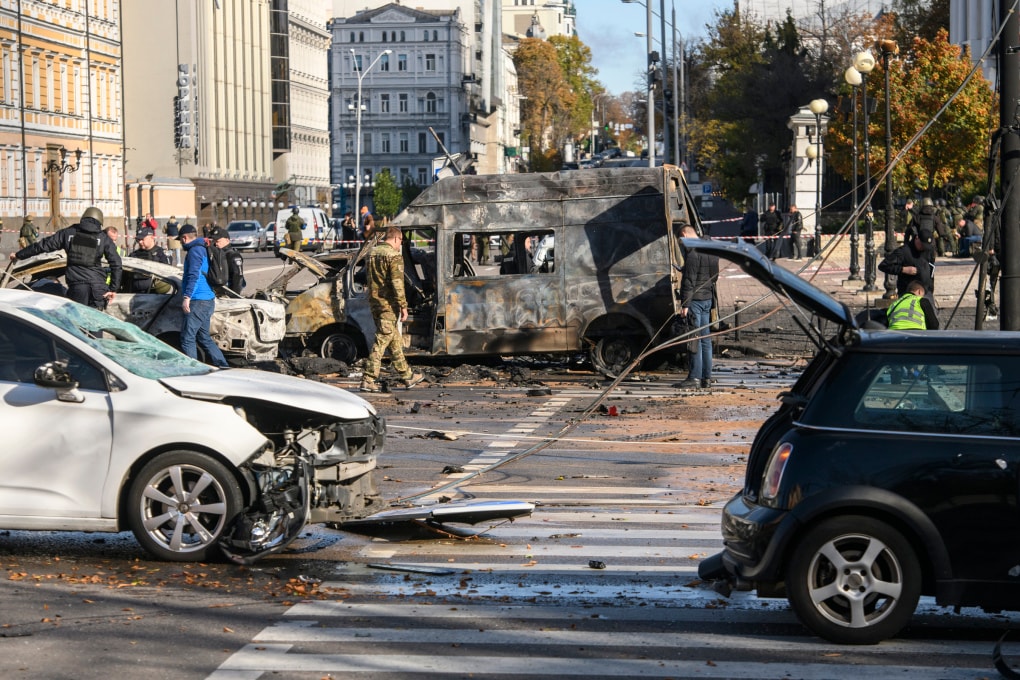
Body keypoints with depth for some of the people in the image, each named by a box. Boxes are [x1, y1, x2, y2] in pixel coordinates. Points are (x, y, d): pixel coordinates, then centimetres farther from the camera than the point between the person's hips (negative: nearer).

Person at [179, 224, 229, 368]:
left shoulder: (195, 251, -9)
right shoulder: (203, 250, 22)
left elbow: (194, 275, -21)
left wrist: (187, 297, -25)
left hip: (198, 301, -10)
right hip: (209, 300, 10)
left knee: (187, 338, -8)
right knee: (204, 337, 15)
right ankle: (223, 366, 13)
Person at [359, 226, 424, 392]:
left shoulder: (372, 253, 12)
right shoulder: (394, 256, -14)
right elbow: (397, 283, -18)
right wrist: (403, 306, -15)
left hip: (374, 302, 9)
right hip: (388, 304, -9)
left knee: (395, 340, 17)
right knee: (381, 341, -6)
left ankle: (407, 376, 25)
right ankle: (369, 380, -8)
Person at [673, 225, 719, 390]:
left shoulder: (692, 253, -16)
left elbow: (689, 280, -19)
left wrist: (685, 304, -19)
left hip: (695, 300, -9)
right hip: (707, 299, 9)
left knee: (695, 339, -7)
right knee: (705, 339, 11)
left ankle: (695, 377, -8)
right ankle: (707, 377, 13)